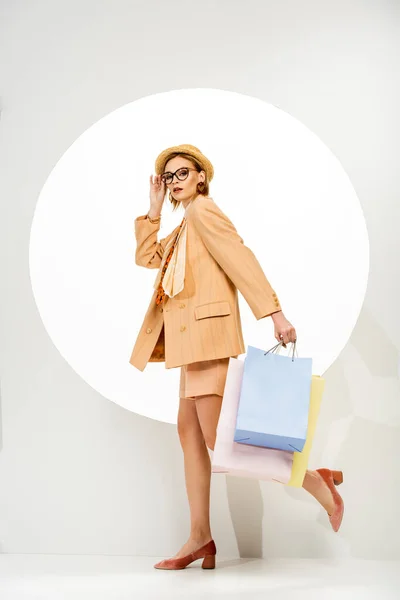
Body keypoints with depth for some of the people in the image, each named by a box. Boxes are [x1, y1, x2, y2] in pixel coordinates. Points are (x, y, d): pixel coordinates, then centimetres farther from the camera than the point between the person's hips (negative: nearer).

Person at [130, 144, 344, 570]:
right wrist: (154, 209, 18)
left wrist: (274, 313, -23)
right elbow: (146, 257, 25)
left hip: (207, 332, -10)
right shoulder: (183, 226, 23)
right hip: (192, 339, 10)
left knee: (216, 437, -12)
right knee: (189, 432, 7)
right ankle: (200, 538, 13)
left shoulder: (203, 209, -5)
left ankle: (317, 480, -2)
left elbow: (240, 259, -15)